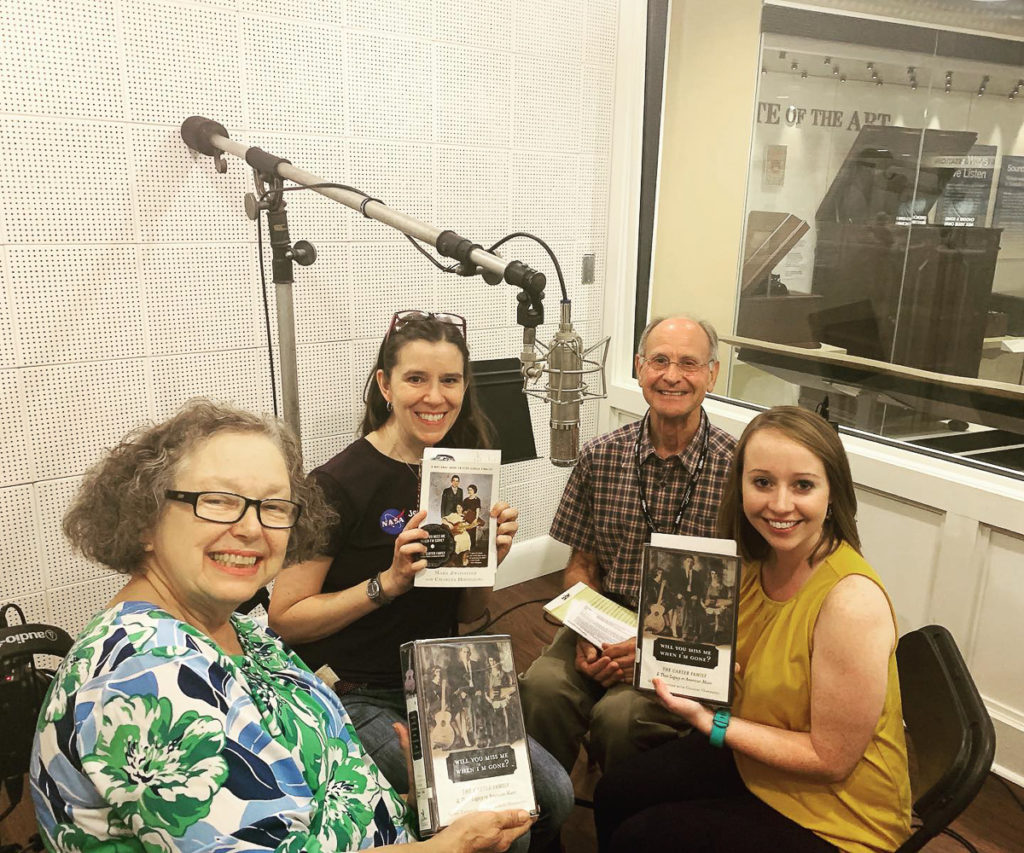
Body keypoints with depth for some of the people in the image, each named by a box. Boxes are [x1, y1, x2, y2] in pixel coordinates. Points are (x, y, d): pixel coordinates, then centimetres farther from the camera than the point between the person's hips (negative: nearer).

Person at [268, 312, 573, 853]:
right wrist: (388, 582, -24)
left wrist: (489, 560, -9)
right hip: (355, 700, -5)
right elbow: (285, 619, -15)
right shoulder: (339, 483, -16)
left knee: (555, 796, -9)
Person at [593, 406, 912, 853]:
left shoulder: (851, 600, -32)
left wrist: (709, 721, -25)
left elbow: (830, 760, -24)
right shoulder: (761, 559, -7)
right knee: (614, 797, 9)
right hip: (753, 758, 7)